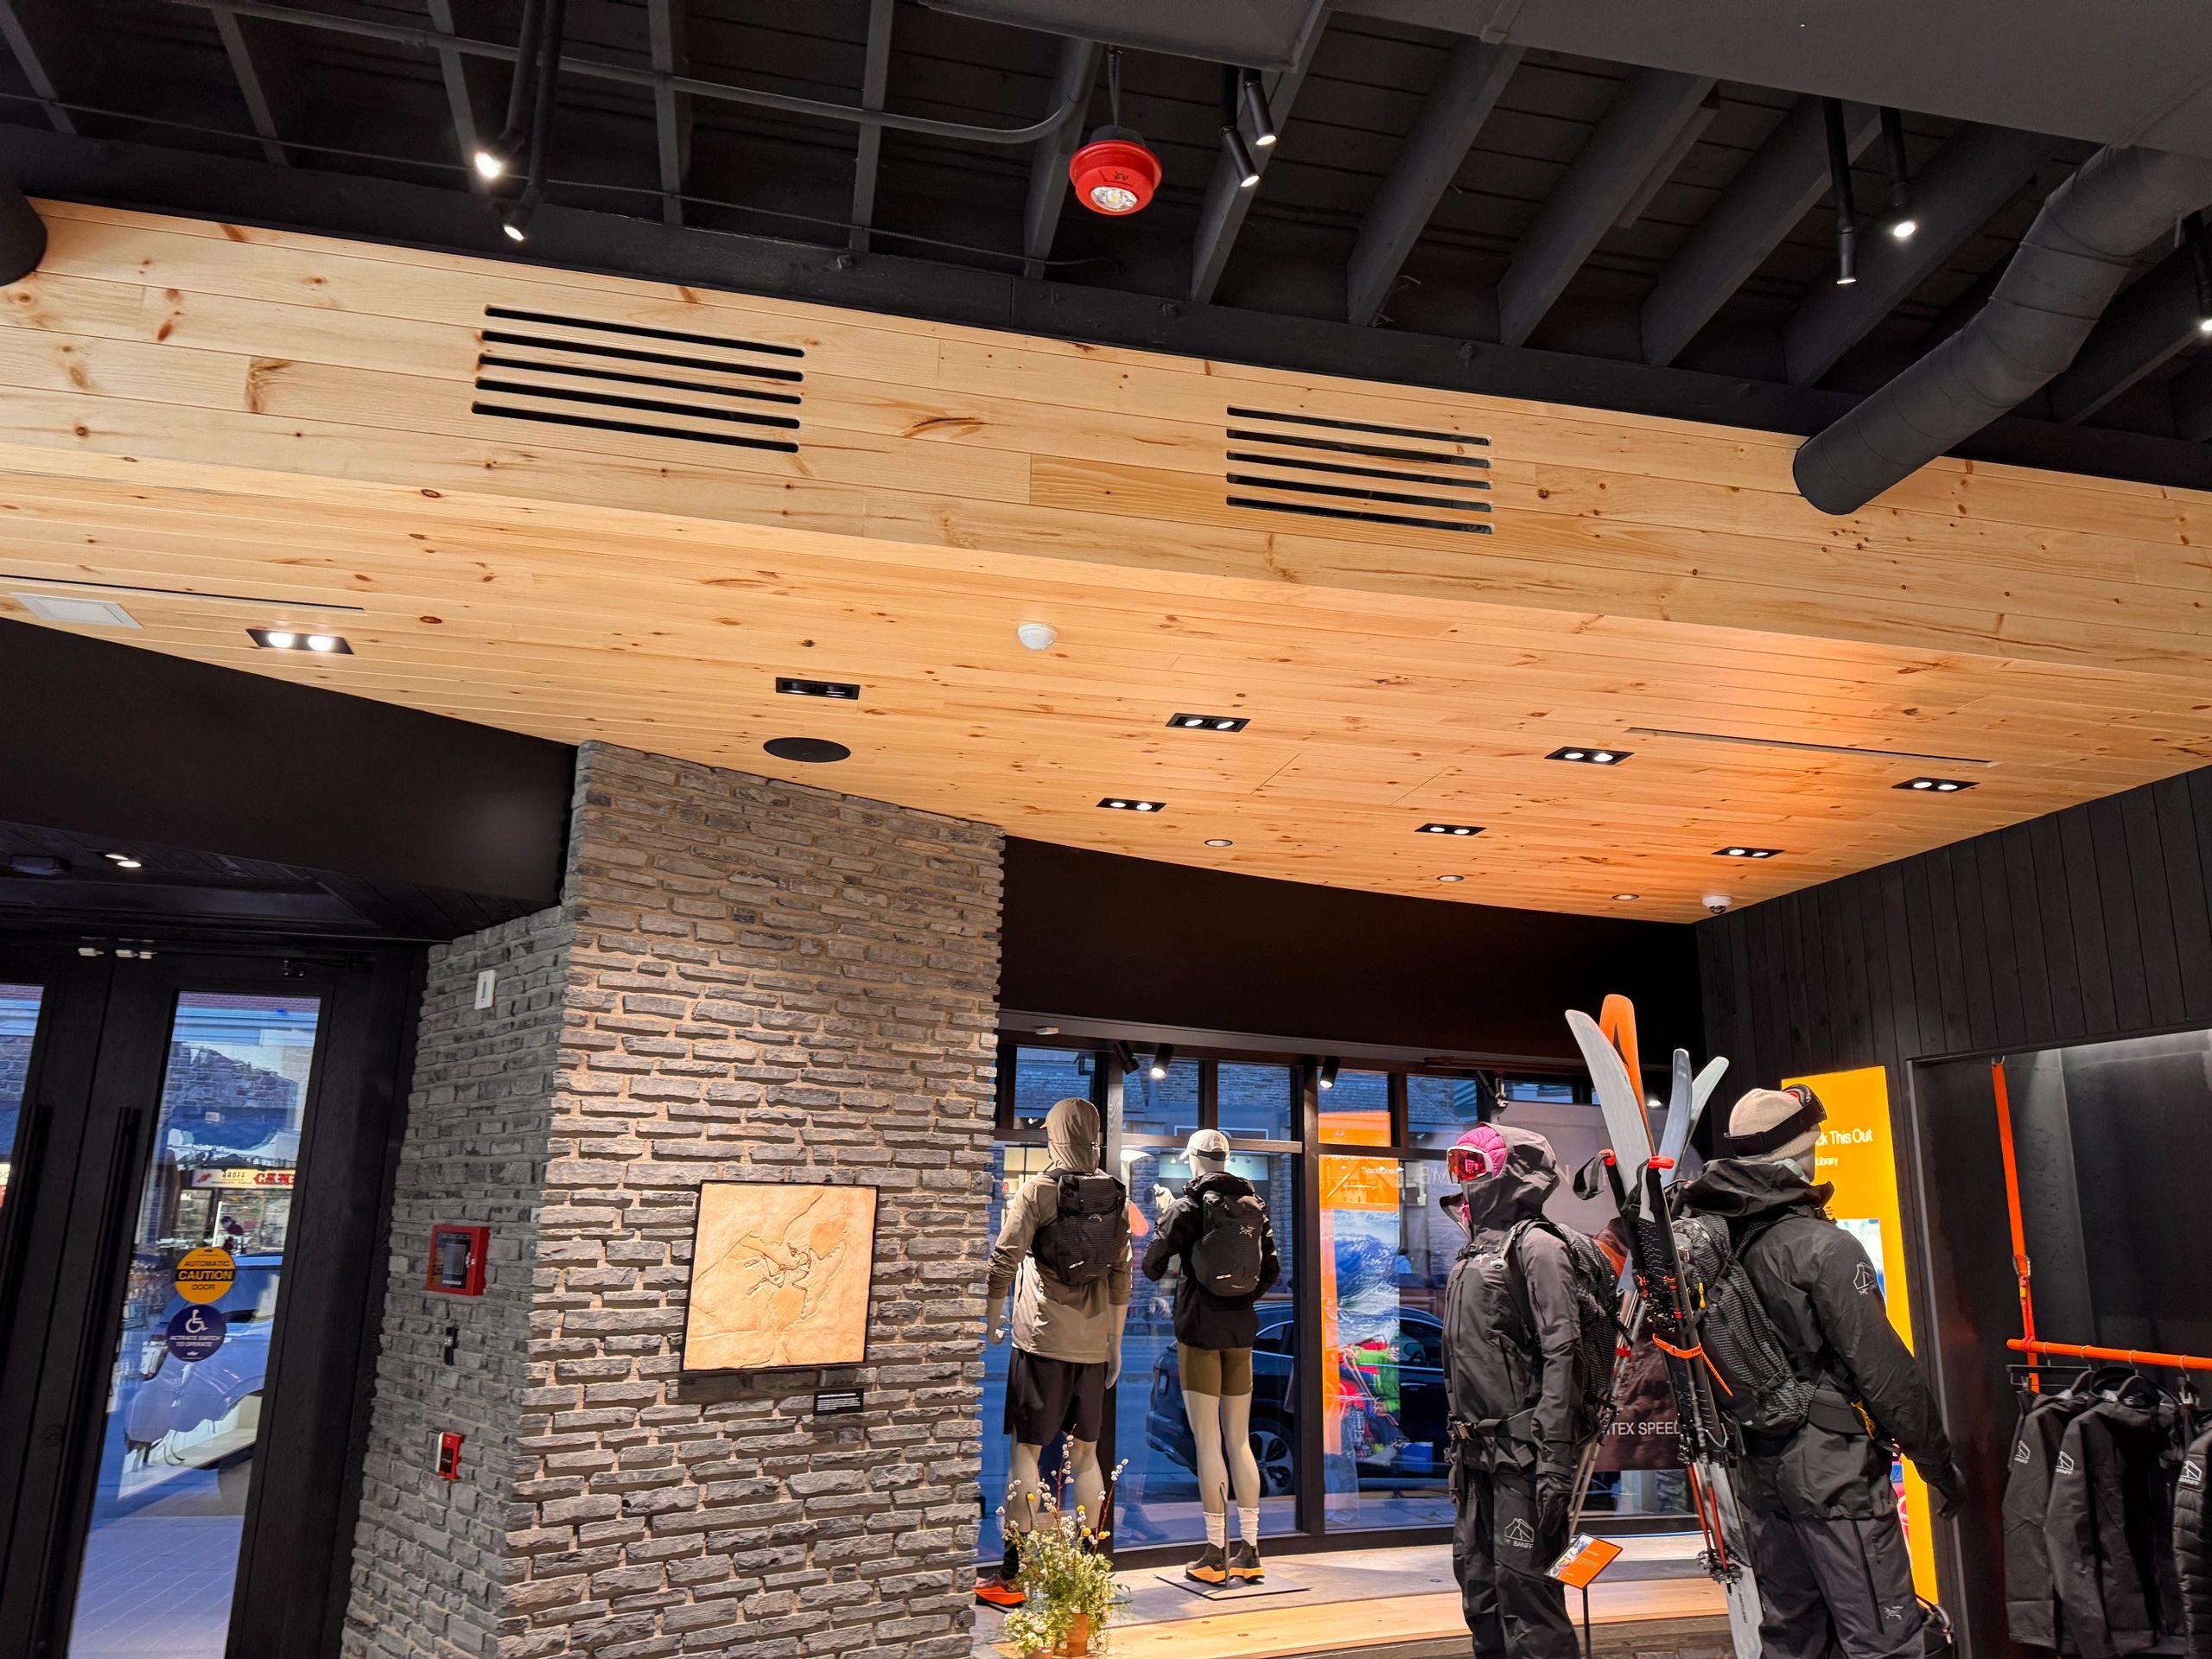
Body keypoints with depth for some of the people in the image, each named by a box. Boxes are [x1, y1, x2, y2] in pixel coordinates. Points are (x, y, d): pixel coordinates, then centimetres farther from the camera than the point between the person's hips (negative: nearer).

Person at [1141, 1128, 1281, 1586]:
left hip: (1199, 1327, -5)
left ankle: (1216, 1556, 3)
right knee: (1239, 1441, 12)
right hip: (1241, 1328, 5)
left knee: (1208, 1442, 0)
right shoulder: (1255, 1205, 6)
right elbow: (1272, 1271, 10)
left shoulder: (1190, 1205, -8)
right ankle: (1249, 1552, 14)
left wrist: (1164, 1216, 12)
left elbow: (1152, 1266, -5)